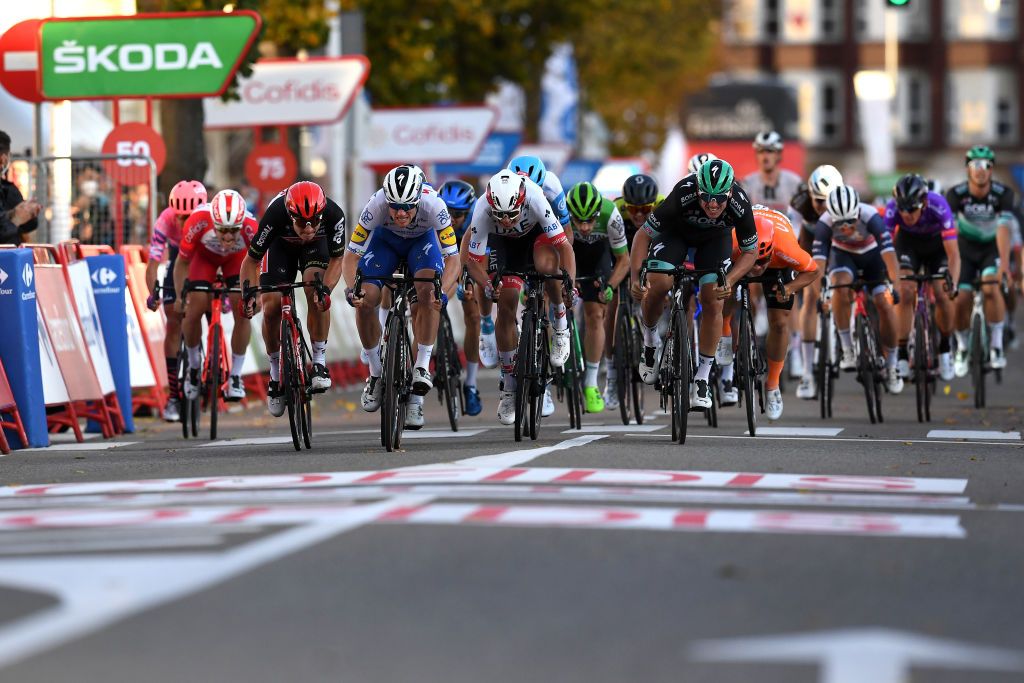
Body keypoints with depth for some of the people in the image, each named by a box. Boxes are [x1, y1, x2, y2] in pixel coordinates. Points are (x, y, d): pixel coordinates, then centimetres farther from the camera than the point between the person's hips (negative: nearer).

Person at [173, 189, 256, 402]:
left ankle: (235, 376, -3)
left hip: (236, 258, 0)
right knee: (193, 311, -11)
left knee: (243, 310, -15)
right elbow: (182, 262, -23)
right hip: (205, 255, 0)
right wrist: (180, 295, -27)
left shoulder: (250, 228, -41)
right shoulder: (198, 222, -41)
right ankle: (194, 366, 15)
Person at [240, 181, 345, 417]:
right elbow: (251, 260, -26)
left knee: (315, 290, -28)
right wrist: (249, 291, -42)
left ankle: (319, 362, -15)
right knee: (271, 308, -13)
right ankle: (276, 373, 8)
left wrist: (326, 288, -42)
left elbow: (336, 259, -24)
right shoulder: (275, 214, -40)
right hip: (281, 245, 0)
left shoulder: (334, 214, -38)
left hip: (316, 246, 0)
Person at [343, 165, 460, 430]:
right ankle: (376, 373, 4)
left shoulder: (433, 205, -38)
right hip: (385, 239, 1)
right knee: (364, 301, -16)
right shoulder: (376, 205, -37)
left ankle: (422, 367, -19)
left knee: (428, 293, -28)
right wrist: (351, 288, -48)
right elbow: (351, 256, -29)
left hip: (422, 239, -1)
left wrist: (442, 291, -51)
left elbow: (453, 259, -33)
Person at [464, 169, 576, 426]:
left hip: (539, 232, -2)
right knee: (506, 306, -8)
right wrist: (487, 285, -43)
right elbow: (474, 260, -24)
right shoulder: (482, 211, -35)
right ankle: (509, 385, 5)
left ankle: (560, 321, -8)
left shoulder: (534, 200, -41)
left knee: (546, 266, -36)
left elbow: (565, 247, -37)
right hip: (508, 243, 2)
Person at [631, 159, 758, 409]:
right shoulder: (683, 195, -40)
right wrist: (635, 277, -43)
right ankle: (650, 339, 7)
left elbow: (750, 251, -17)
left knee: (712, 301, -13)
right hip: (676, 231, -1)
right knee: (657, 285, -24)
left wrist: (730, 281, -34)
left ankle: (702, 379, -2)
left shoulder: (740, 205, -34)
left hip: (715, 238, 1)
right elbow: (644, 235, -31)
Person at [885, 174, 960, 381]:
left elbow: (953, 254, -38)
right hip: (908, 242, 1)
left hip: (937, 243, -1)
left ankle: (945, 349, 9)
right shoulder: (893, 209, -34)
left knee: (942, 295, -14)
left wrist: (953, 284, -51)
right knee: (905, 293, -18)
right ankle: (902, 356, -13)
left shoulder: (938, 206, -37)